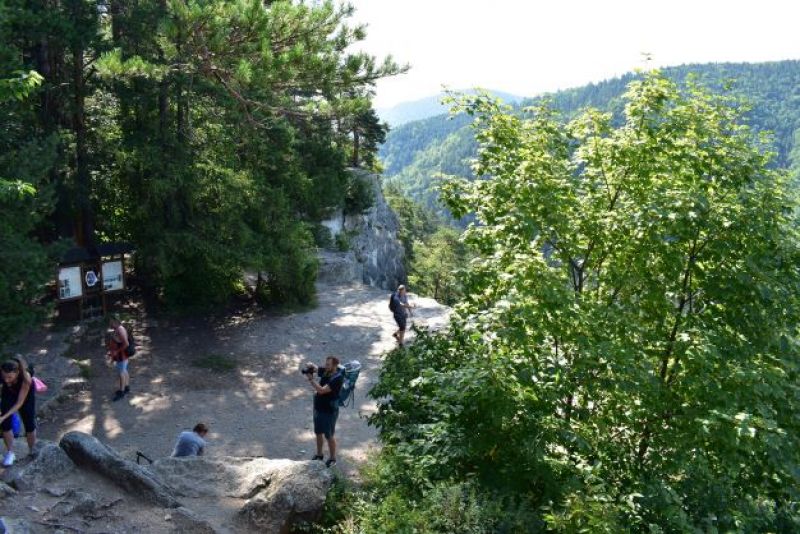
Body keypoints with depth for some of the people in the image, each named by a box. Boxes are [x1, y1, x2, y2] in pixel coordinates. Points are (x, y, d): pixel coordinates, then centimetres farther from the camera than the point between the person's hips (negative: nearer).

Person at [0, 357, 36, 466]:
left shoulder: (26, 378, -42)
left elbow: (19, 403, -32)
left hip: (26, 394, -2)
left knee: (29, 424, 4)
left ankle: (32, 452, 25)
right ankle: (10, 453, 13)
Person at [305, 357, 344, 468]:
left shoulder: (337, 378, -26)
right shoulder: (326, 371, -4)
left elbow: (322, 390, -31)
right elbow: (312, 367, 6)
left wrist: (310, 379, -29)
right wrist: (310, 366, -19)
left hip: (329, 411, -8)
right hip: (318, 408, 8)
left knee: (329, 436, 8)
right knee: (318, 433, 21)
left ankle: (332, 458, 25)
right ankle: (319, 454, 40)